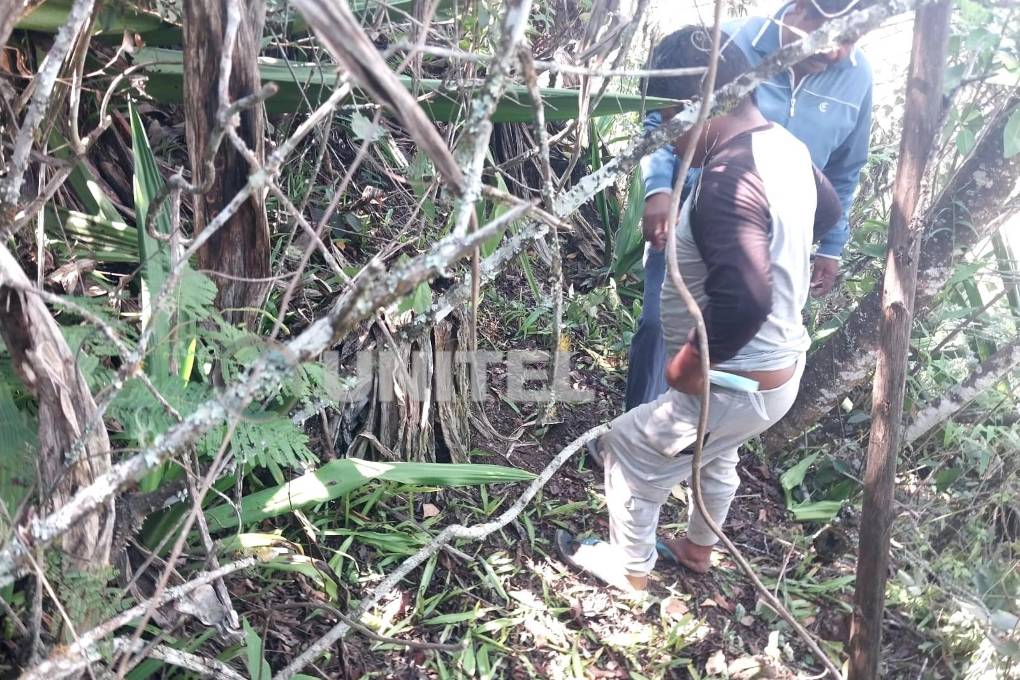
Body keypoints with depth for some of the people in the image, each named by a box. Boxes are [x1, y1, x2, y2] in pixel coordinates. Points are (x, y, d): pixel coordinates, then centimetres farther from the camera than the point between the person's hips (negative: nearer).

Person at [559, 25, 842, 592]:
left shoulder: (728, 178, -31)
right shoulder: (785, 146, 0)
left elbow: (743, 300, -40)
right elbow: (828, 209, 22)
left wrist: (690, 363, -26)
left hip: (739, 383, -9)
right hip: (780, 365, 9)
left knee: (629, 450, 12)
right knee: (714, 456, 32)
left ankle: (629, 567, 32)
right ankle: (698, 548, 55)